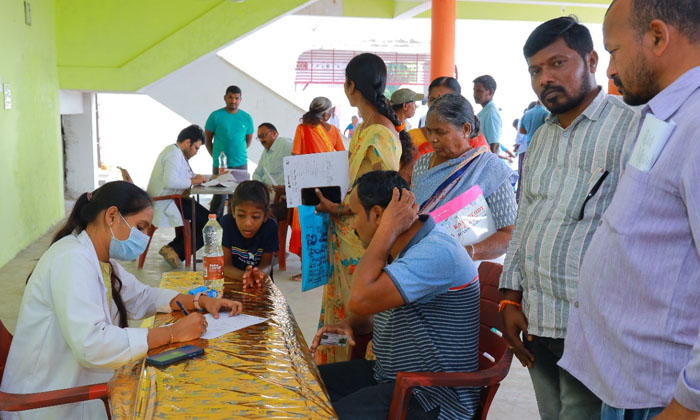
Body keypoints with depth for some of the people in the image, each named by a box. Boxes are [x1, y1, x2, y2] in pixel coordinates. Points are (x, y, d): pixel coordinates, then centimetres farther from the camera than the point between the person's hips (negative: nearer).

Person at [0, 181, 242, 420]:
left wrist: (199, 301, 4)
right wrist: (173, 333, -25)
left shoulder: (102, 260, 7)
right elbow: (91, 345, -32)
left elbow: (141, 297, 21)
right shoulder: (72, 259, -22)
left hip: (80, 389, 9)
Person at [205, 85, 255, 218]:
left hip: (241, 164, 3)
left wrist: (238, 153, 12)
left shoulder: (247, 118, 6)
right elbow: (207, 140, 5)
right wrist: (216, 156, 3)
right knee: (219, 196, -2)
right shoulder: (216, 116, -2)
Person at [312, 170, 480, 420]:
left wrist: (388, 229, -23)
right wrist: (348, 324, 2)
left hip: (432, 399, -10)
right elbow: (379, 307, 23)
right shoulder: (403, 250, 9)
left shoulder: (436, 252, -24)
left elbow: (360, 300, -31)